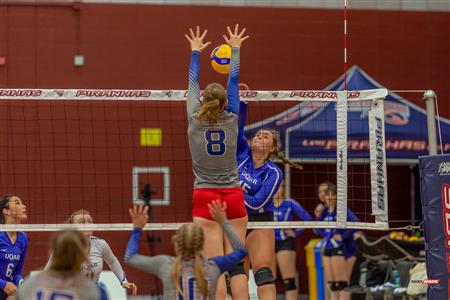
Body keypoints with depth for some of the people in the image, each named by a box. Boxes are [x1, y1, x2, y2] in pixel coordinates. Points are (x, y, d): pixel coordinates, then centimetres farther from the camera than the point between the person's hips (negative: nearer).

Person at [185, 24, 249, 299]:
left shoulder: (195, 120, -3)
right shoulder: (231, 119, -1)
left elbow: (192, 82, 12)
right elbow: (234, 81, 13)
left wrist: (196, 52, 27)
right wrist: (236, 49, 25)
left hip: (206, 198, -2)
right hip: (234, 196, 2)